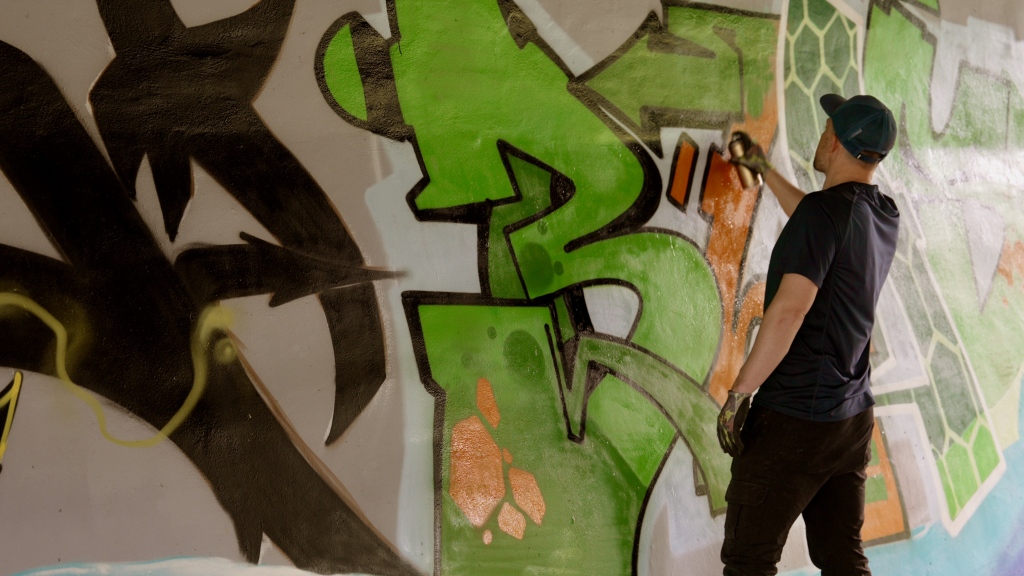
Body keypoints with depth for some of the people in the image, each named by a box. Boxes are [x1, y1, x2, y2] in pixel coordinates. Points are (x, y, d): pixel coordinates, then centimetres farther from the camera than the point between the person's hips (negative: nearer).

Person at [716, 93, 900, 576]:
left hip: (793, 417, -8)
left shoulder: (826, 210, -16)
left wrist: (739, 392, -20)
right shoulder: (884, 217, 9)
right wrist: (764, 171, 41)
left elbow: (790, 308, -25)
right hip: (854, 418, 8)